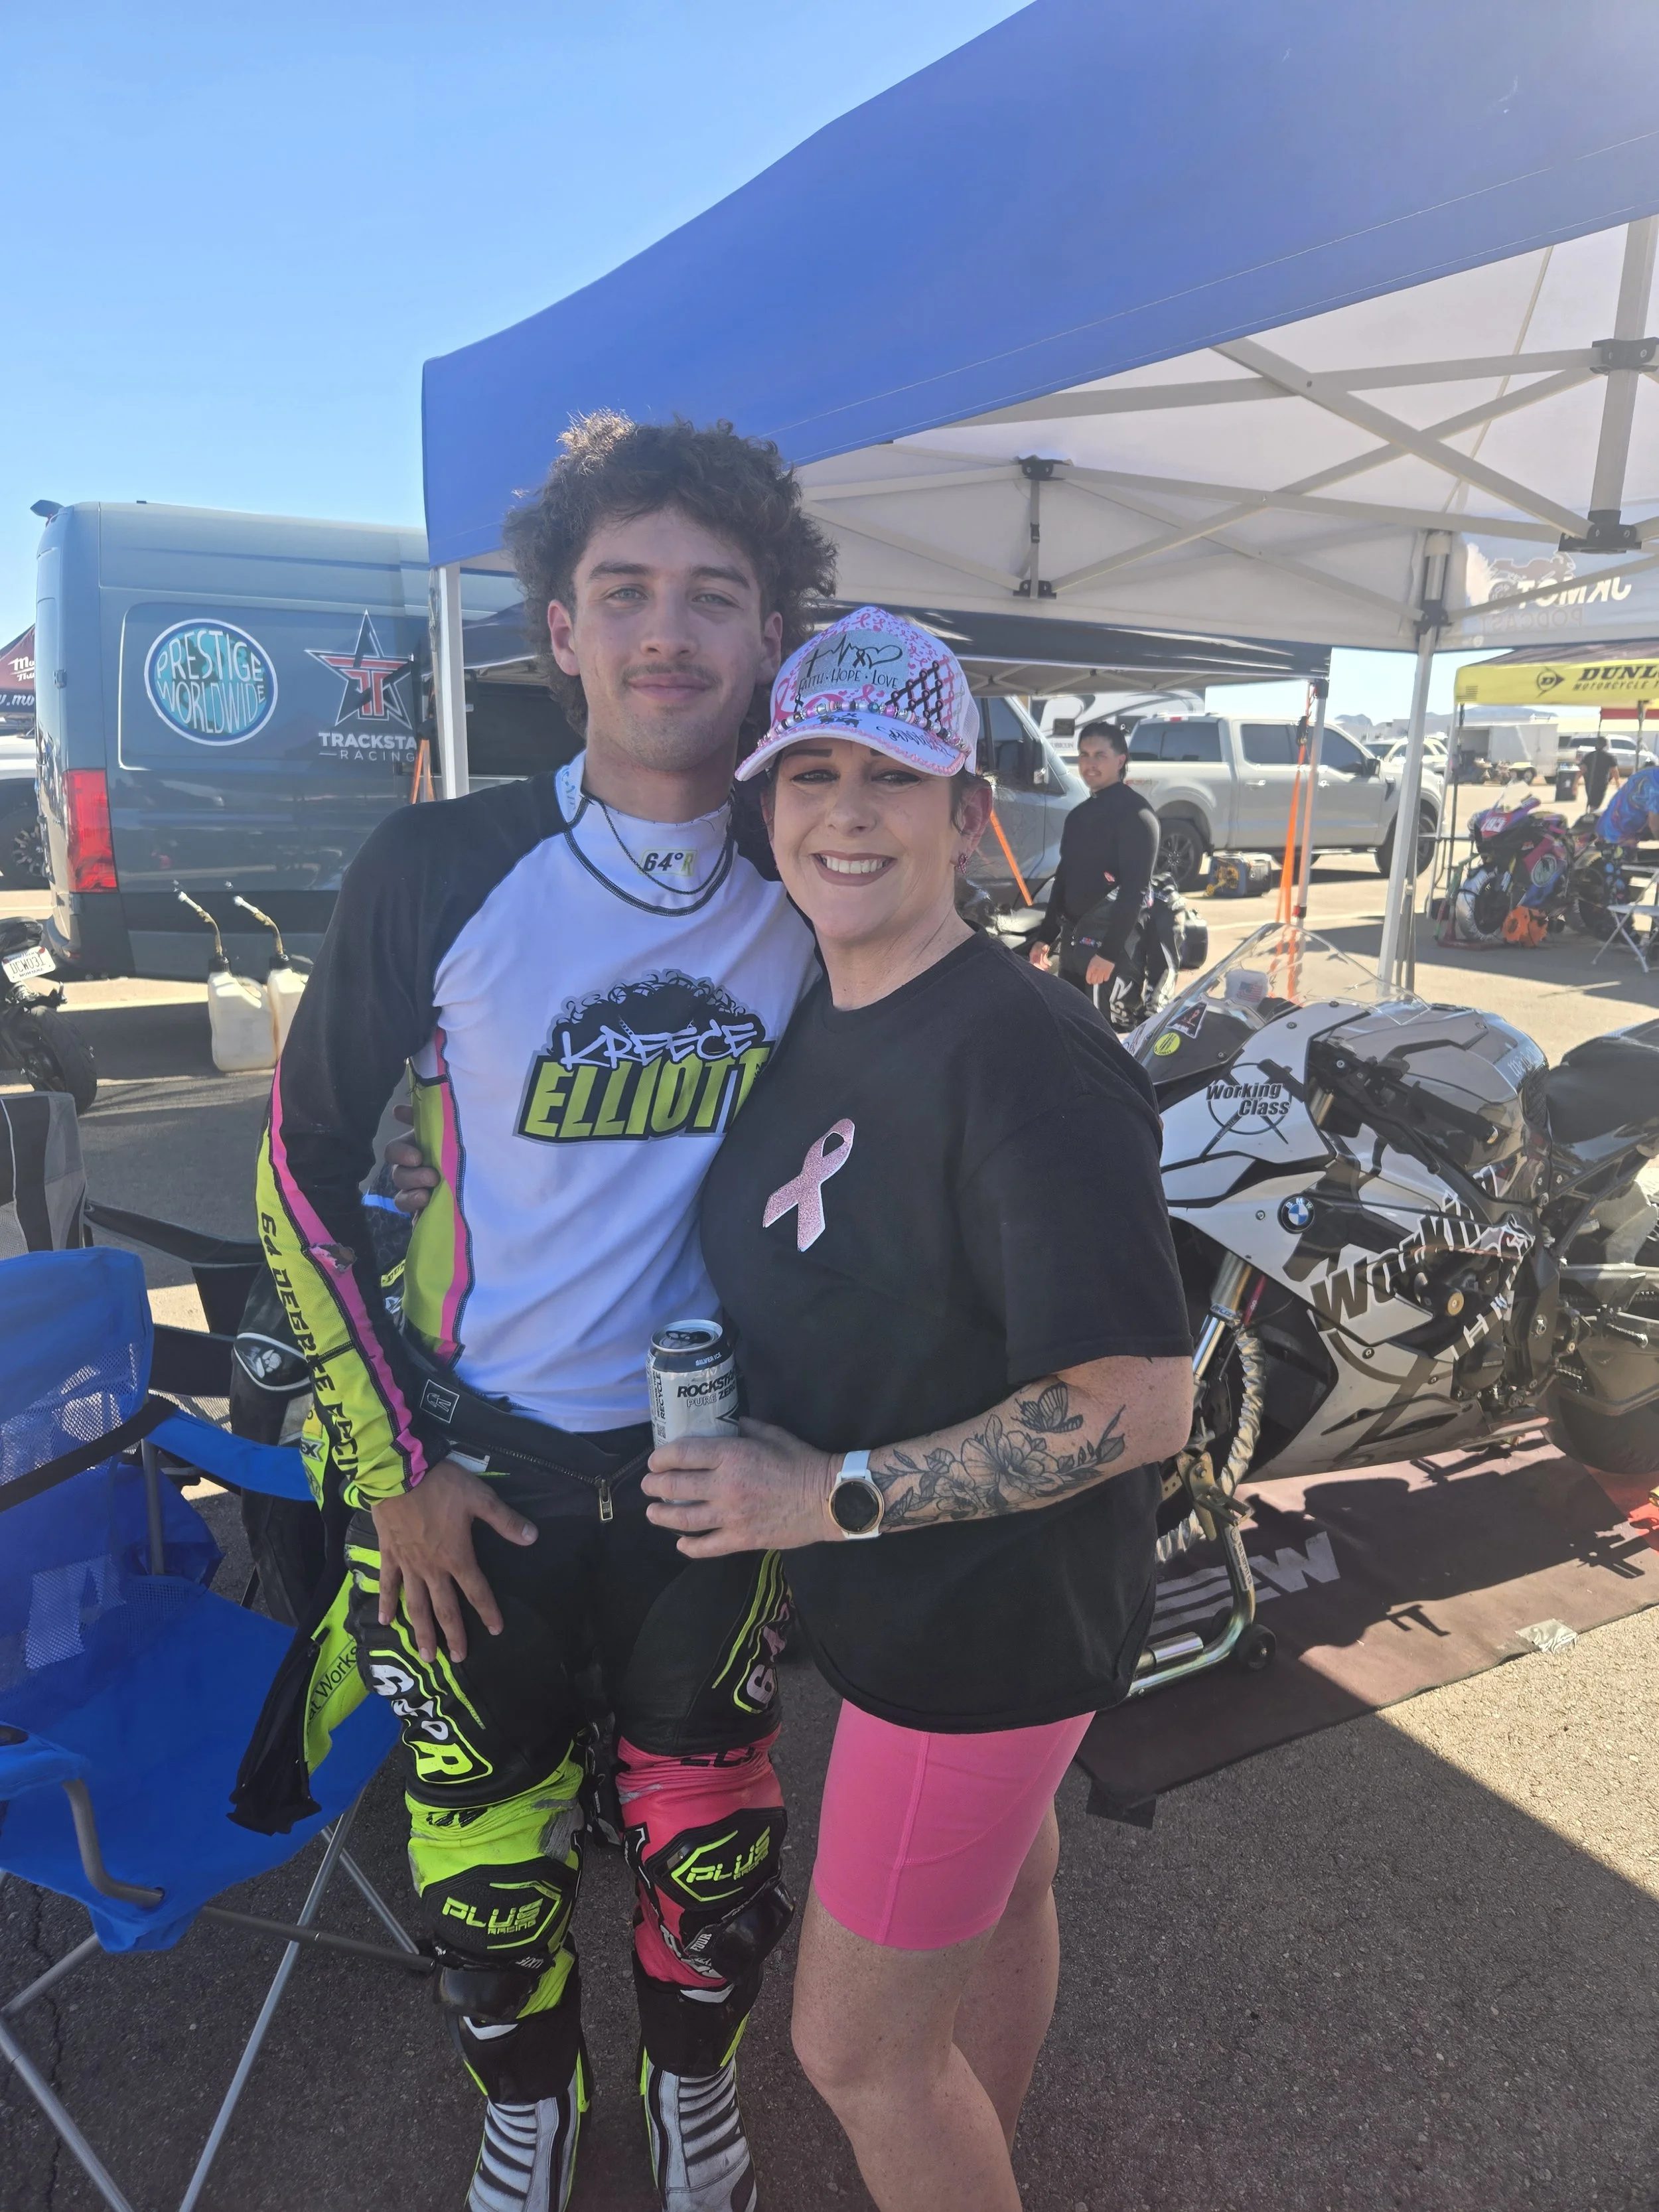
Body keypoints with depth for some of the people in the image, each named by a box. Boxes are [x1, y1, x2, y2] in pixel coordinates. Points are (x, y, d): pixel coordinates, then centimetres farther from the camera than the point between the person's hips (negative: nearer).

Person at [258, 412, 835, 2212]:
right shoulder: (436, 870, -13)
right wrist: (394, 1468, -6)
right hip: (477, 1459, -1)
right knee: (488, 1841, 16)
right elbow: (303, 1171, -5)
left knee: (709, 1826, 16)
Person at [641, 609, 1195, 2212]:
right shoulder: (820, 1013, 0)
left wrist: (836, 1493, -26)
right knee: (1001, 1888, 31)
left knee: (856, 2044, 9)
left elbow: (1139, 1403, -29)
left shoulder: (1027, 1059, -28)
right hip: (917, 1591, 8)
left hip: (985, 1618, -8)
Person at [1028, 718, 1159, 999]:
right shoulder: (1078, 815, 15)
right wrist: (1046, 936, 17)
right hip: (1072, 938, 8)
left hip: (1109, 943, -8)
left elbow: (1135, 891, -18)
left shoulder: (1135, 813, -11)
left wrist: (1110, 952, -24)